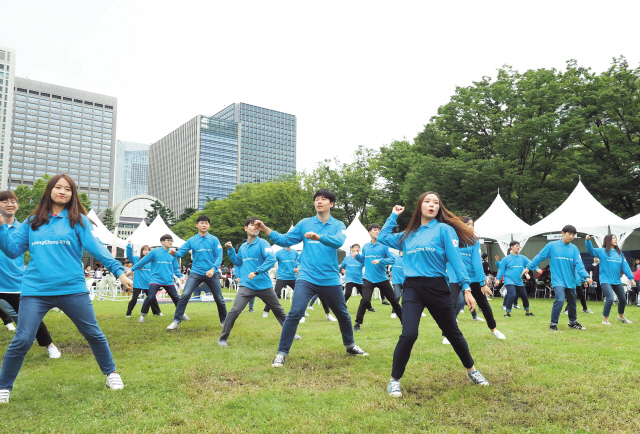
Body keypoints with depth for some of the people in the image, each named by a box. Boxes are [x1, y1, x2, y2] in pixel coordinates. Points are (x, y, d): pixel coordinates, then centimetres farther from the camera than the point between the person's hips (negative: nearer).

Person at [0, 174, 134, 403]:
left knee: (94, 334, 6)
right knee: (22, 341, -2)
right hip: (35, 290, 1)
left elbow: (95, 247, -6)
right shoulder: (32, 222, 12)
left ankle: (111, 373, 26)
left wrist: (118, 270, -16)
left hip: (72, 289, -1)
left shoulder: (78, 220, 3)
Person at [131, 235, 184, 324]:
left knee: (176, 298, 6)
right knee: (150, 298, -12)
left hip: (169, 281, 3)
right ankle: (142, 315, 7)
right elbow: (143, 261, 2)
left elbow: (176, 268, 11)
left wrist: (180, 276, -4)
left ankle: (182, 314, 24)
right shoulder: (155, 252, -5)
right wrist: (132, 269, 6)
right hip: (156, 280, -3)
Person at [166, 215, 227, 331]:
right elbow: (181, 252, -2)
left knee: (219, 298, 7)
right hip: (196, 273, 0)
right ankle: (176, 321, -4)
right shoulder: (191, 240, 3)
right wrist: (174, 253, -25)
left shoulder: (214, 240, -1)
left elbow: (219, 256, -7)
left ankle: (224, 321, 27)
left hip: (211, 273, 0)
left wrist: (213, 269, -21)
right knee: (185, 295, -14)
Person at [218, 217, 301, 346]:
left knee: (278, 310, 13)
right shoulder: (243, 247, 9)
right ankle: (223, 338, -1)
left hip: (264, 285, -2)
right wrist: (230, 250, 9)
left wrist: (256, 272, -27)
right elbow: (238, 262, 23)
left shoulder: (262, 243, -7)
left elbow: (271, 259, -21)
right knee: (234, 311, -13)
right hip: (247, 285, 2)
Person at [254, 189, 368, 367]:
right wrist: (266, 230, -8)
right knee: (295, 313, -16)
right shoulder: (304, 223, 5)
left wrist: (319, 237, -37)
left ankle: (350, 345, 41)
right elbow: (286, 240, 4)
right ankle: (282, 353, -3)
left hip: (330, 280, 1)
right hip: (307, 278, -1)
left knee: (343, 314, 16)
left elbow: (339, 241, -20)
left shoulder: (338, 225, 1)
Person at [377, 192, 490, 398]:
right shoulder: (408, 235, 12)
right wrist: (393, 216, 22)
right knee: (409, 334, -15)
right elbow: (382, 237, 21)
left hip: (437, 288, -1)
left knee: (452, 332, 13)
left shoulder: (444, 229, 0)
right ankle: (394, 380, 0)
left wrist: (466, 288, -12)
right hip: (412, 288, 1)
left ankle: (471, 370, 38)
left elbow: (456, 259, -5)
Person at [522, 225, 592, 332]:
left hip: (570, 281, 5)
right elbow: (539, 257, 1)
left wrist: (586, 276, -19)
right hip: (558, 280, -4)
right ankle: (553, 324, -5)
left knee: (572, 302, 17)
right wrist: (528, 267, 0)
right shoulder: (552, 246, -5)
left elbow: (579, 264, -5)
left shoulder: (574, 249, 3)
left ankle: (573, 322, 39)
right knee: (560, 300, -20)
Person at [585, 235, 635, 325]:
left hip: (617, 281, 6)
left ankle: (621, 316, 43)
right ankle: (605, 319, -2)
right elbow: (591, 250, -18)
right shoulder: (602, 251, -3)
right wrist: (588, 241, -35)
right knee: (610, 299, -19)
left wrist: (631, 278, 0)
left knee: (623, 299, 17)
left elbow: (625, 266, 7)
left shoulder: (619, 253, 10)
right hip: (605, 280, -6)